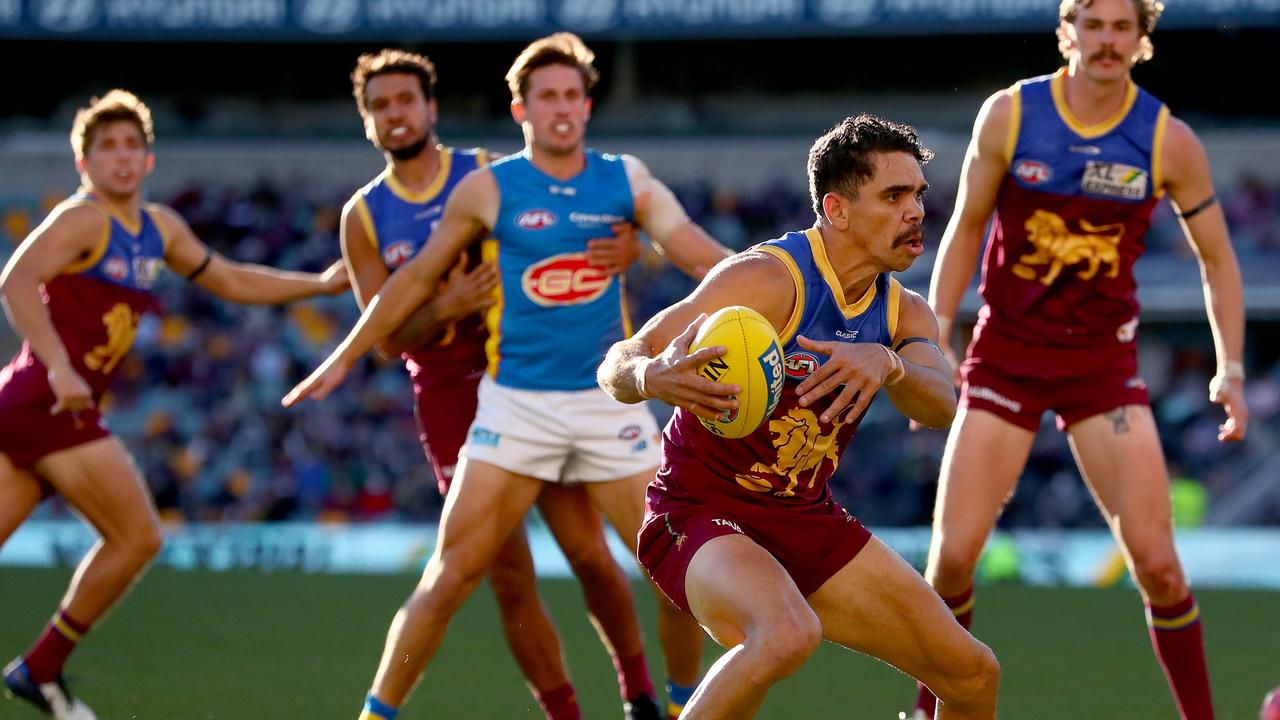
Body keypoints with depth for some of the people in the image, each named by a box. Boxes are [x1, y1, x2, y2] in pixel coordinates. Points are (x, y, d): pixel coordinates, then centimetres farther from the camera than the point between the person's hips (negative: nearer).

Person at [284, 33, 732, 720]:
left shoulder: (626, 179, 4)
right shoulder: (489, 188, -1)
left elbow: (705, 257, 3)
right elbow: (418, 277, 9)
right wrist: (344, 357, 12)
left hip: (609, 401, 2)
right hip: (516, 405, -2)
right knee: (451, 576, -9)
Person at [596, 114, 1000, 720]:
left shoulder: (903, 312, 3)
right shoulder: (770, 279, -19)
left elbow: (942, 407, -17)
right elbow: (617, 365, -21)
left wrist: (889, 364, -40)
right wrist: (652, 377, -46)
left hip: (806, 521, 7)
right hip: (700, 511, -7)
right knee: (788, 635, -39)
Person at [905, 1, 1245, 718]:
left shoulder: (1169, 141, -6)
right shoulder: (1008, 115, -6)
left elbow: (1217, 260, 5)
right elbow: (966, 228, 6)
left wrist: (1232, 370, -4)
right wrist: (935, 337, 0)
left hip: (1104, 362, 0)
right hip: (1005, 353, 0)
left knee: (1157, 563, -10)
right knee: (953, 554, -6)